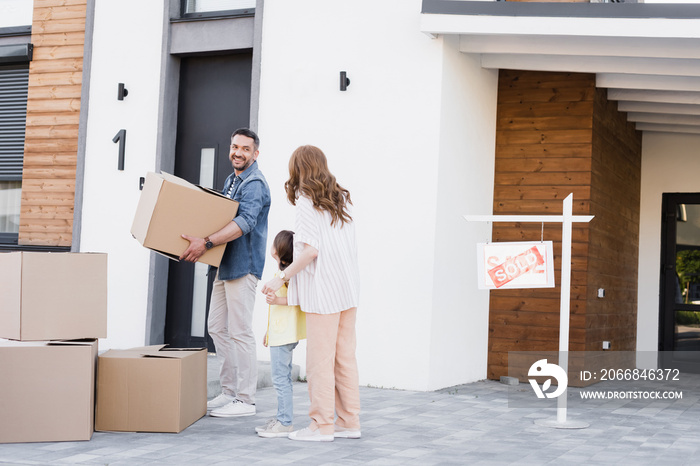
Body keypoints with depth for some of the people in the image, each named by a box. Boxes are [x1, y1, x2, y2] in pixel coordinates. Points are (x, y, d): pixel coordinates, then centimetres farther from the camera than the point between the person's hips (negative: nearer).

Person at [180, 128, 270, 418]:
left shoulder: (254, 184, -13)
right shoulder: (231, 180, 18)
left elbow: (245, 222, -28)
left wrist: (206, 243, -36)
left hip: (243, 266, -10)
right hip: (225, 264, 10)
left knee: (240, 332, -7)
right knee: (217, 328, 12)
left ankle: (245, 400, 0)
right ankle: (229, 392, 20)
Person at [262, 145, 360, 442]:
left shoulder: (306, 201, -8)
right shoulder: (341, 198, 14)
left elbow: (311, 250, -17)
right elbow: (350, 246, 14)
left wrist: (281, 278, -10)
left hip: (324, 289, -8)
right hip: (348, 286, 8)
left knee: (320, 359, -1)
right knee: (345, 357, 11)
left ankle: (322, 425, 4)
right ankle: (349, 421, 15)